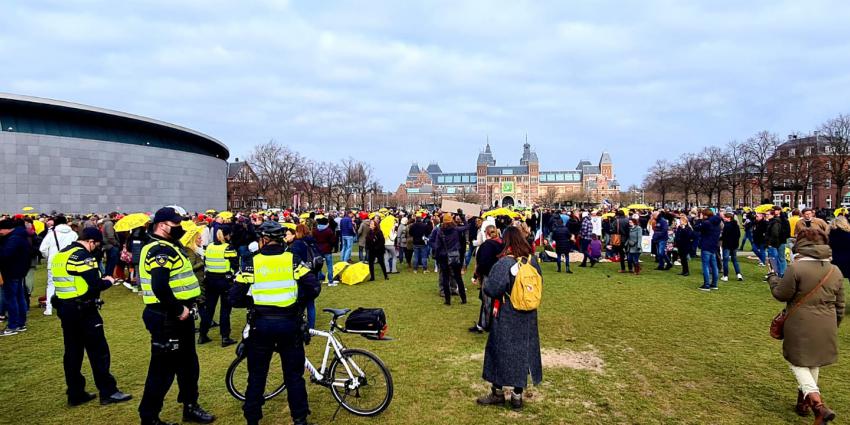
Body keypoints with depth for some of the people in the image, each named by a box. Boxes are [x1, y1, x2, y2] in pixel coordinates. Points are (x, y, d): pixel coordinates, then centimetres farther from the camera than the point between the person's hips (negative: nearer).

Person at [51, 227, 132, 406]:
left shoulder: (59, 255, 12)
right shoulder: (83, 255, -16)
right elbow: (95, 285, -21)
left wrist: (99, 280, 13)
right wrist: (108, 281, -2)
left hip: (65, 309, 9)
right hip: (83, 310, -9)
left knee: (72, 351, 13)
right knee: (98, 351, -1)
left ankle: (75, 394, 19)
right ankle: (108, 392, 4)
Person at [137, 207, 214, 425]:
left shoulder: (166, 247, 15)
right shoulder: (160, 250, -19)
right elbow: (160, 288, -31)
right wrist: (178, 310, -22)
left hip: (176, 315, 11)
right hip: (167, 317, -11)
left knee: (188, 363, 19)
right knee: (163, 368, 1)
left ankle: (190, 407, 33)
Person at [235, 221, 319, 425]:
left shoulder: (253, 262, -4)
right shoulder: (293, 259, -3)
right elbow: (314, 287, -8)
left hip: (261, 324, 0)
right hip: (289, 324, 0)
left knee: (257, 374, 16)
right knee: (294, 374, 13)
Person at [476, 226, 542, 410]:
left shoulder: (504, 263, -21)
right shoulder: (532, 261, -3)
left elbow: (491, 289, -23)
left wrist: (485, 282, -2)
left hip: (506, 316, -5)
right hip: (527, 318, 5)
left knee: (501, 351, 10)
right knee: (523, 351, 14)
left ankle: (498, 393, 23)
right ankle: (517, 395, 22)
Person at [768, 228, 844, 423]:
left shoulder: (796, 268, -17)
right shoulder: (836, 271, 3)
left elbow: (781, 294, -10)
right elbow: (839, 305, 11)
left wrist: (772, 277, 7)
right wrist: (833, 325, 24)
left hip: (800, 327, -6)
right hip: (826, 329, 6)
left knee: (798, 362, 6)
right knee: (814, 363, 20)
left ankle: (818, 404, -11)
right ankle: (804, 401, 34)